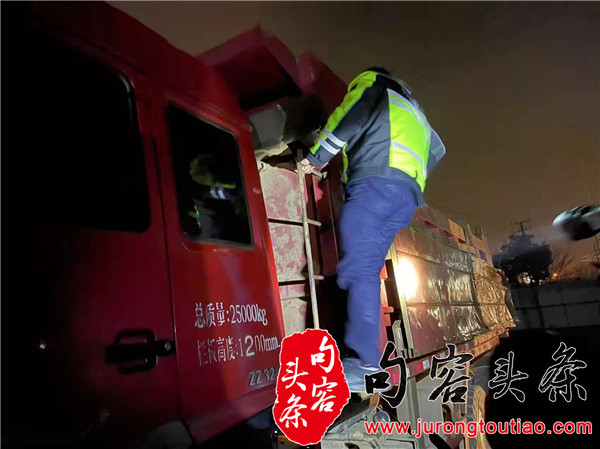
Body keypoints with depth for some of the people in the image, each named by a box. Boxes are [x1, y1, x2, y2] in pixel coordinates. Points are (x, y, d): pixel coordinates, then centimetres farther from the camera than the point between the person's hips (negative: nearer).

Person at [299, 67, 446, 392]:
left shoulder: (370, 82, 20)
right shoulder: (412, 108, 41)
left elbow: (348, 120, 3)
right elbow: (436, 149, 38)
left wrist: (316, 158, 11)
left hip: (375, 182, -8)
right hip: (408, 196, 8)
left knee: (360, 269, -18)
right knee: (368, 270, 5)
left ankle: (368, 367, -27)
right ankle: (364, 354, -1)